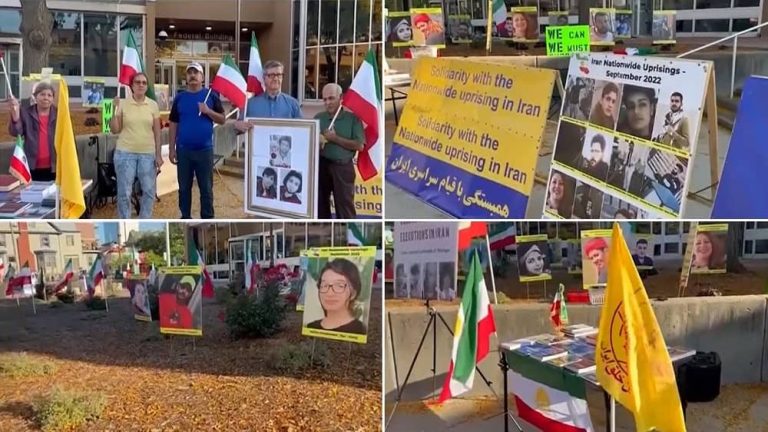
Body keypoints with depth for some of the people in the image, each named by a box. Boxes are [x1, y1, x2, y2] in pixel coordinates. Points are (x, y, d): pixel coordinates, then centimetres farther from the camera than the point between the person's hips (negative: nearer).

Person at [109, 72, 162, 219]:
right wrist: (115, 110, -12)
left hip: (148, 153, 2)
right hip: (125, 153, -1)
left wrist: (158, 155, 2)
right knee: (124, 192, 2)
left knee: (150, 190, 5)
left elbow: (157, 132, 6)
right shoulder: (123, 104, -1)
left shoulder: (153, 105, 3)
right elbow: (115, 130, 0)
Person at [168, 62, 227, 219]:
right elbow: (173, 125, 6)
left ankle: (207, 219, 10)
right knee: (184, 187, 8)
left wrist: (208, 111, -16)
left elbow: (222, 119, 2)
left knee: (206, 188, 3)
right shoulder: (180, 98, 6)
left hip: (205, 150, -1)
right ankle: (185, 218, 17)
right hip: (183, 150, 2)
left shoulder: (211, 96, 3)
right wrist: (171, 149, 1)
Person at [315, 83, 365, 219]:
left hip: (342, 168, -4)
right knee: (320, 205, 11)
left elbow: (359, 145, -9)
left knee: (345, 207, -4)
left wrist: (335, 138, -13)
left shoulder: (352, 118, -1)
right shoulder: (318, 118, 8)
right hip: (321, 166, 4)